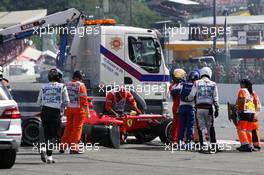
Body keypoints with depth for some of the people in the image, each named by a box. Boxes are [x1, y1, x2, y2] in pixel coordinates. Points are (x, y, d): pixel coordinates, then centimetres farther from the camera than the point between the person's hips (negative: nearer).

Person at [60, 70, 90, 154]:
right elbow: (84, 100, -13)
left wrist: (64, 110, 18)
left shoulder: (67, 85, 7)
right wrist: (87, 112, -10)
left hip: (69, 109, 5)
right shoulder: (81, 85, -10)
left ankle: (63, 147, 15)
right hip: (78, 109, -5)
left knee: (68, 127, 15)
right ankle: (73, 148, 0)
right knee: (77, 128, 1)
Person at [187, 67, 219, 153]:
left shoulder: (197, 83, 2)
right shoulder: (213, 84, 7)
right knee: (210, 127, 10)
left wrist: (187, 98, 23)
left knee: (201, 127, 3)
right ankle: (213, 146, 9)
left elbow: (192, 96, 2)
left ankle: (203, 146, -2)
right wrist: (217, 109, 8)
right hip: (209, 108, 1)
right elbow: (215, 98, 4)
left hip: (199, 108, -1)